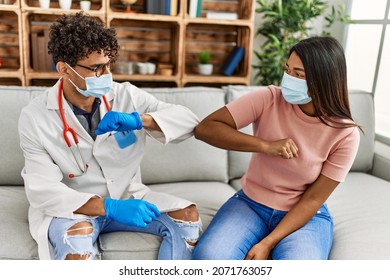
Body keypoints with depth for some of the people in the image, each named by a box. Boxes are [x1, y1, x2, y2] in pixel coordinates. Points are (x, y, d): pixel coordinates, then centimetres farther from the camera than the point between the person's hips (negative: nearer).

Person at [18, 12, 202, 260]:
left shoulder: (126, 95, -6)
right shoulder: (35, 117, -12)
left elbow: (189, 121, -9)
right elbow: (42, 190, -20)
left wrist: (139, 120, -28)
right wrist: (110, 207, -34)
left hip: (127, 196, 3)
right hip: (72, 207, -2)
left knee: (188, 216, -17)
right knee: (75, 237, -36)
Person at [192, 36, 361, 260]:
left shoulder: (345, 134, -14)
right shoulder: (269, 99, -14)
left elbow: (313, 200, -12)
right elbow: (205, 129, -19)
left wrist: (267, 244, -20)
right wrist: (265, 146, -28)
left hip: (306, 215, -1)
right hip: (250, 203, 1)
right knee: (208, 257, -25)